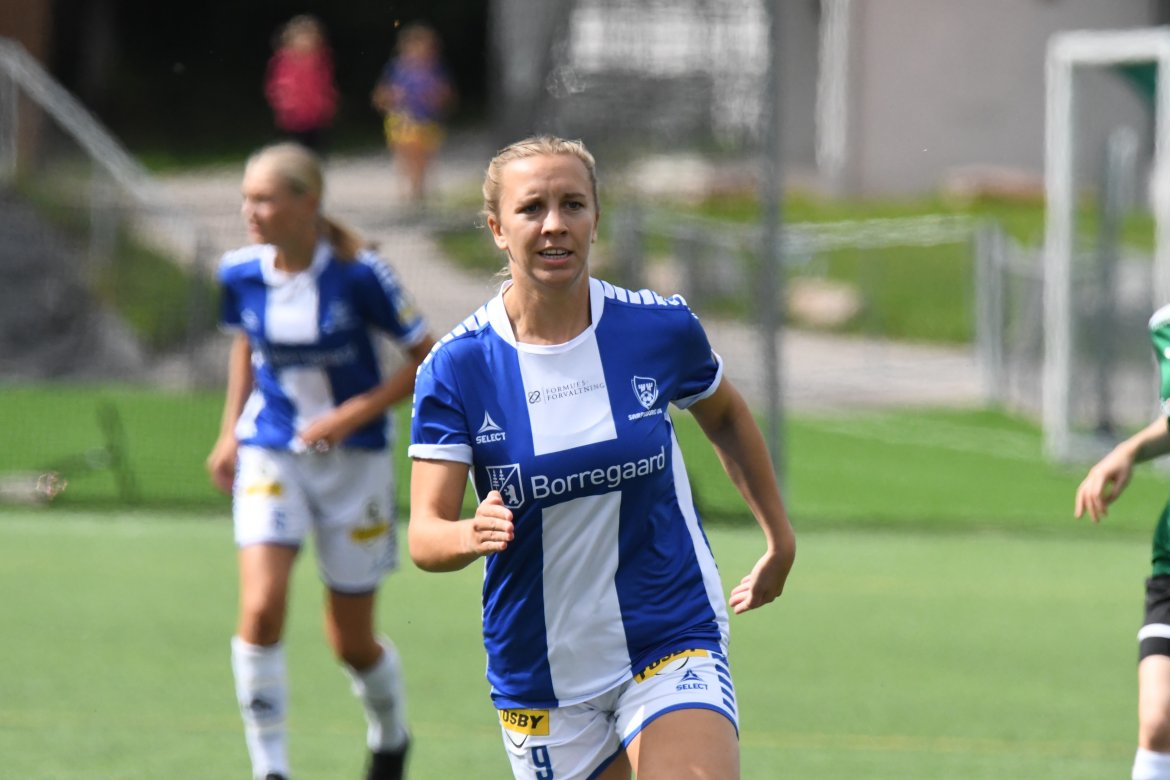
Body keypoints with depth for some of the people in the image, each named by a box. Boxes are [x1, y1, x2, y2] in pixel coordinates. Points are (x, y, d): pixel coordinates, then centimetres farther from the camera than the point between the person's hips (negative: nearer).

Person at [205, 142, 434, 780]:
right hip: (269, 454, 2)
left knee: (351, 643, 8)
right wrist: (230, 432, 11)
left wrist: (356, 413, -19)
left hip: (353, 459, -2)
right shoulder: (241, 273, -5)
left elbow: (429, 360, -10)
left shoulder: (358, 274, -17)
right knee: (261, 611, -20)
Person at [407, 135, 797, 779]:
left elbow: (725, 417, 17)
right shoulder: (456, 368, -10)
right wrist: (472, 534, -36)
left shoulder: (662, 329, -6)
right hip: (539, 671, 1)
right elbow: (424, 535, -14)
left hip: (673, 646, -1)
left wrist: (779, 538, 22)